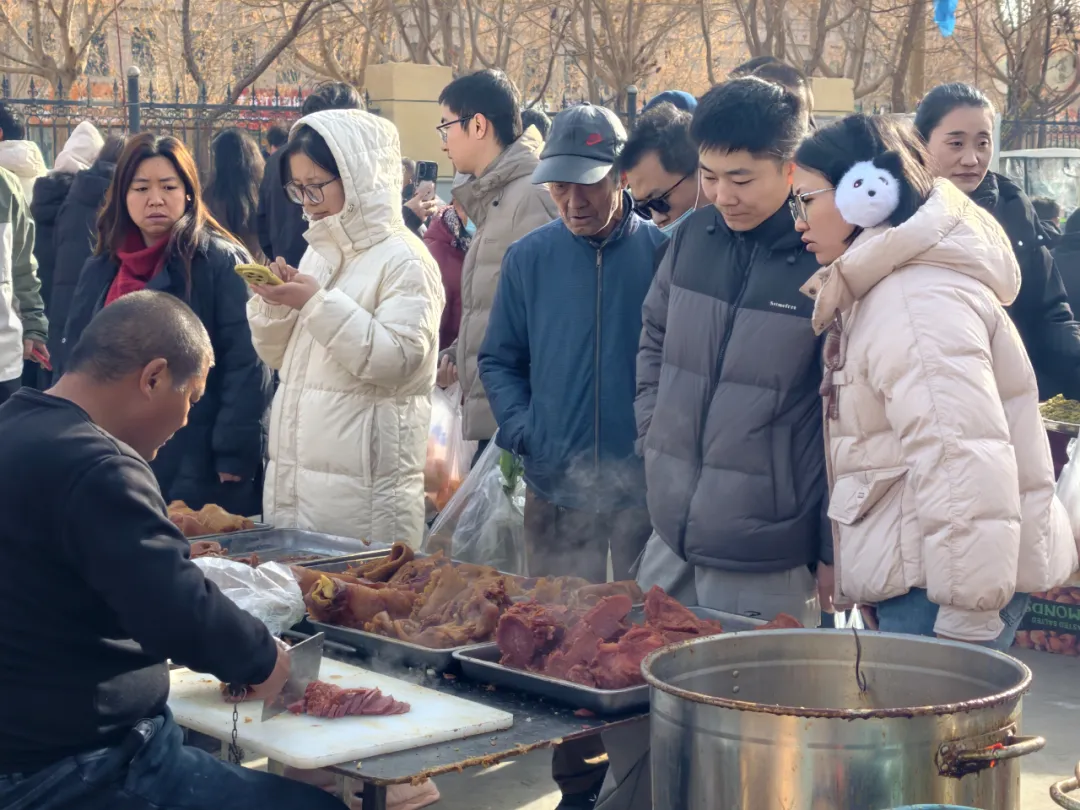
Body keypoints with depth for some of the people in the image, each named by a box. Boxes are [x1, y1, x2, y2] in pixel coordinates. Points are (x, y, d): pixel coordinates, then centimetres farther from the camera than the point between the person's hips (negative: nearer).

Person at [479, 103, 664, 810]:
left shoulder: (661, 253, -4)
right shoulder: (530, 258, 4)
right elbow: (499, 360, 12)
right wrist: (523, 430, -3)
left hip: (644, 486, -2)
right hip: (556, 486, 3)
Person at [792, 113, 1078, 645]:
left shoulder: (917, 305, -18)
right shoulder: (881, 291, 16)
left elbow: (961, 461, -25)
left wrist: (967, 623, -23)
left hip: (939, 585, -10)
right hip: (911, 574, 10)